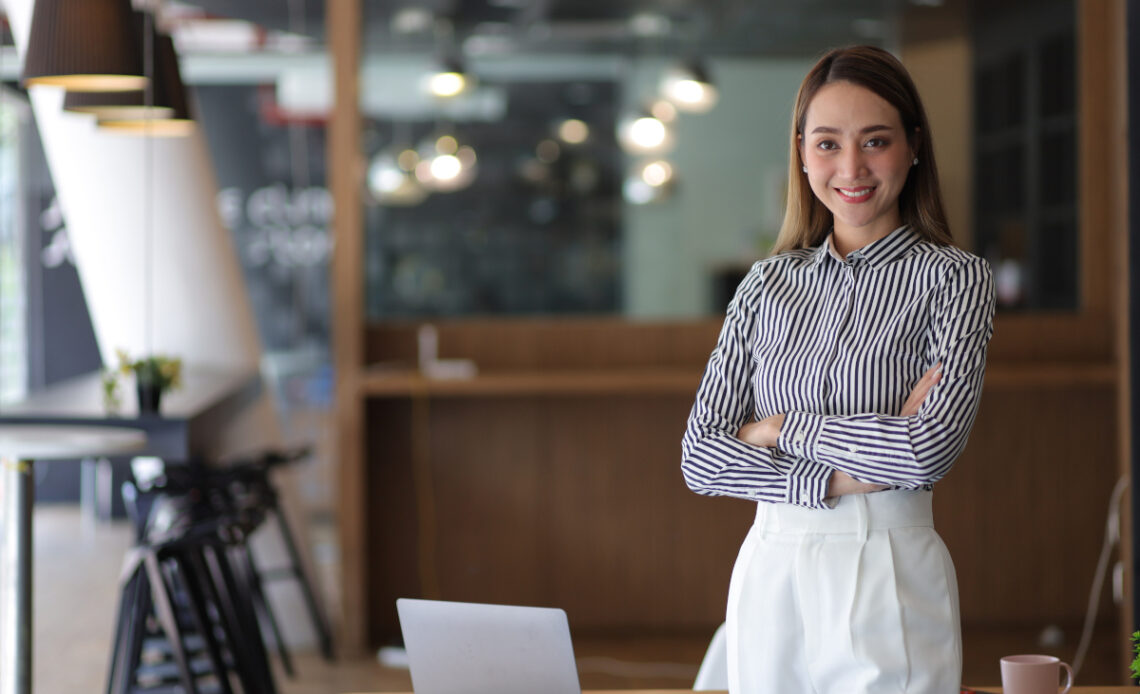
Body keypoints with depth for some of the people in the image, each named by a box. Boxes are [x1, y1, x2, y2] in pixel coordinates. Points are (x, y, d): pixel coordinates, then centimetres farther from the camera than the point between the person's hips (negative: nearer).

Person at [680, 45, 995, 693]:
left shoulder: (955, 278, -3)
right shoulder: (768, 283, 7)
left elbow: (929, 448, -17)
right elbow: (701, 457, 0)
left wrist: (782, 427, -7)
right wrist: (835, 479, -12)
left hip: (892, 586, -3)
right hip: (769, 576, 3)